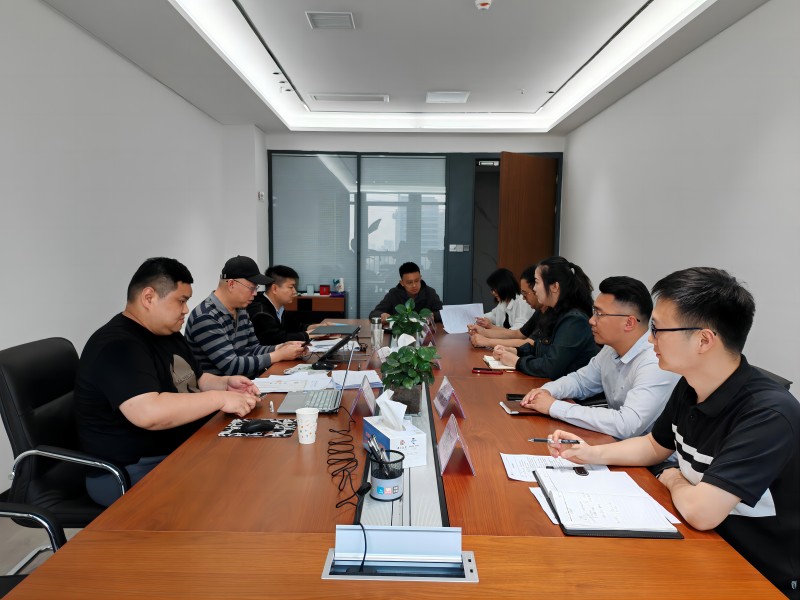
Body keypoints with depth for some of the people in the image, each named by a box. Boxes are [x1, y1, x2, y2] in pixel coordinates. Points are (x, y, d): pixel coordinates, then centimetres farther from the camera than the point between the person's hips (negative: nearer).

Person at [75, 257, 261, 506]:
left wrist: (225, 384, 1)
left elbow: (195, 379, 23)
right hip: (134, 472, -9)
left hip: (182, 450, 9)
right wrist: (220, 398, -26)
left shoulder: (169, 335, 12)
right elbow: (149, 413, -34)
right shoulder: (117, 346, -21)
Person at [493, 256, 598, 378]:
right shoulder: (554, 313, 8)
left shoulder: (574, 320, -21)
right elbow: (538, 345, 19)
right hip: (546, 383, 8)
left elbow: (551, 368, -25)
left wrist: (517, 361, -11)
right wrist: (513, 351, 3)